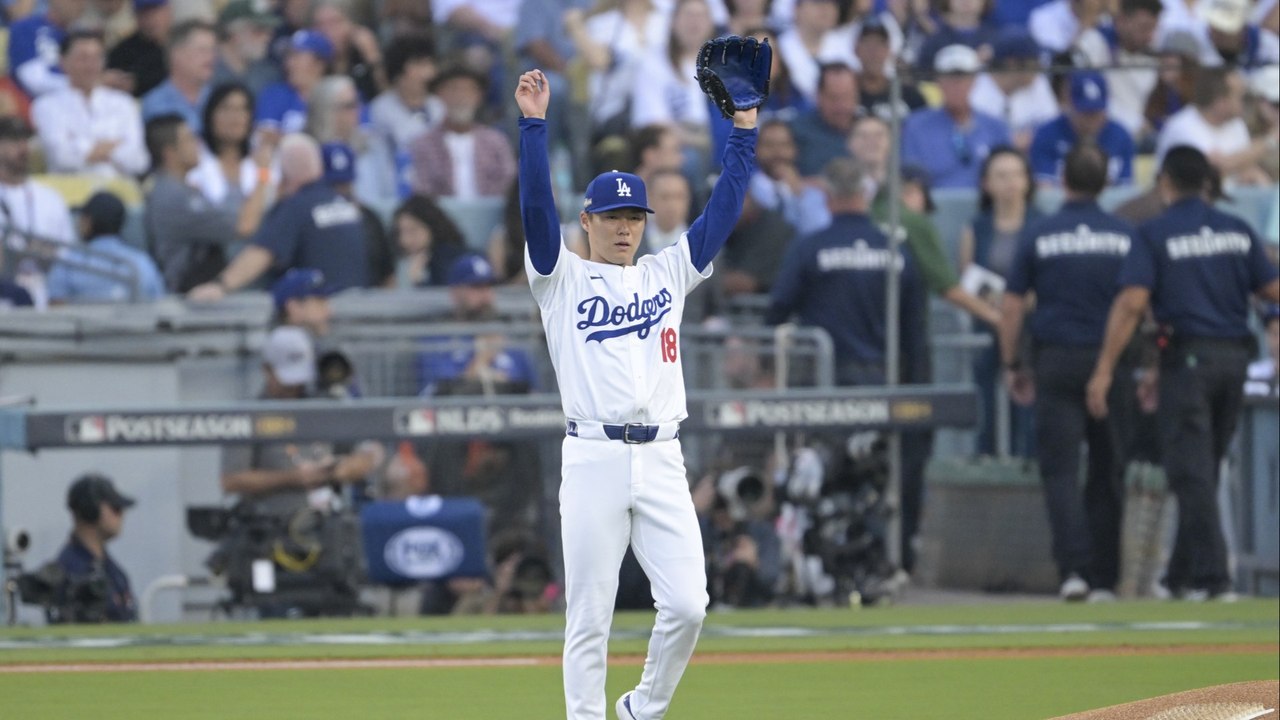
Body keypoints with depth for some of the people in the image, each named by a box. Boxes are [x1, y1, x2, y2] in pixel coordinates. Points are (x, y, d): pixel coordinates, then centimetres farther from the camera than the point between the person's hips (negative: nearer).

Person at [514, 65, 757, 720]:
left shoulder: (667, 273, 17)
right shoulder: (562, 279, 8)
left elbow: (723, 211, 14)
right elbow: (536, 206, -6)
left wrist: (743, 130, 8)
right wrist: (533, 124, -14)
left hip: (661, 461, 3)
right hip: (593, 460, -3)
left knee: (686, 604, -5)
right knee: (589, 615, -2)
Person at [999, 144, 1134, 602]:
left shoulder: (1038, 237, 1)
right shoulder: (1126, 238, 3)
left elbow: (1013, 307, 2)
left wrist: (1012, 366, 12)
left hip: (1056, 362, -1)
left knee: (1060, 469, -4)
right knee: (1107, 472, 8)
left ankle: (1073, 568, -21)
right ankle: (1104, 579, 10)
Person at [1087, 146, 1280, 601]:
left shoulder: (1154, 235, -5)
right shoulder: (1237, 231, 8)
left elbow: (1132, 302, -15)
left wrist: (1104, 370, -15)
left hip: (1187, 357, -5)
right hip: (1235, 356, 5)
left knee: (1191, 472, -3)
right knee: (1204, 470, 14)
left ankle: (1211, 575, -11)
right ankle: (1182, 575, 18)